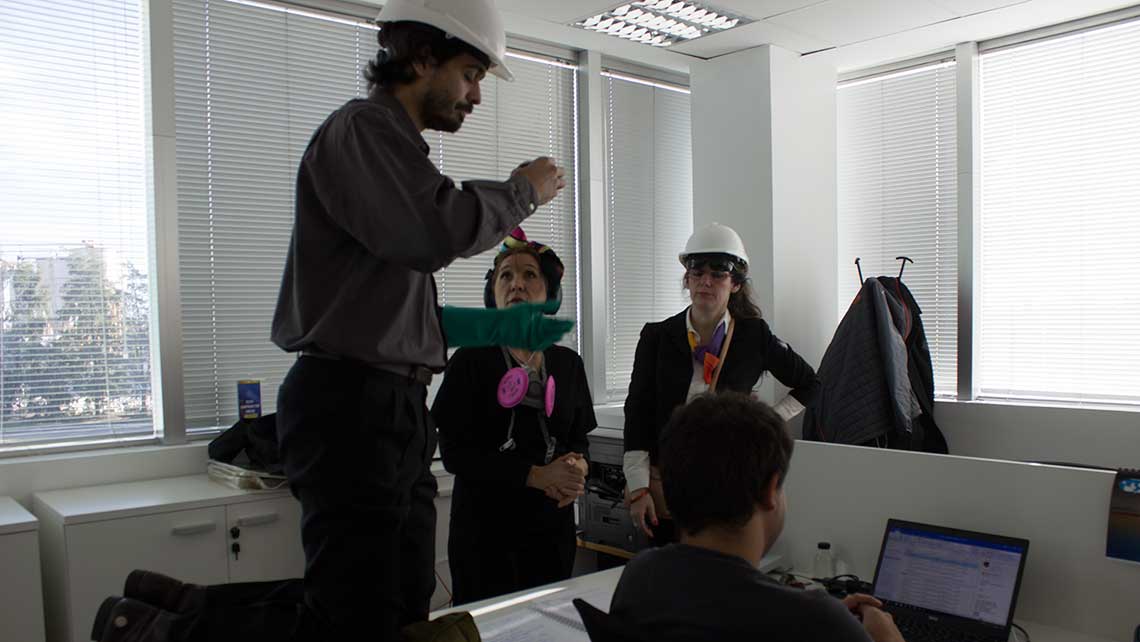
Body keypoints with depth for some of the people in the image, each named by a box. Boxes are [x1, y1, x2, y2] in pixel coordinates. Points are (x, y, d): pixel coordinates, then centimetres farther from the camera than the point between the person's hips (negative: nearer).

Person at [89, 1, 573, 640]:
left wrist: (498, 326, 15)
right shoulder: (362, 128, -7)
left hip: (393, 407, 10)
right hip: (352, 402, -10)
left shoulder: (392, 141, 22)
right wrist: (523, 191, -8)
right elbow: (438, 230, -27)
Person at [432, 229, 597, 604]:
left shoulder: (567, 363, 7)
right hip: (486, 524, -3)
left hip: (552, 522, 4)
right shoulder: (471, 361, -5)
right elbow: (454, 453, -11)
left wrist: (576, 468, -11)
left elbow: (579, 439, 13)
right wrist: (537, 476, -18)